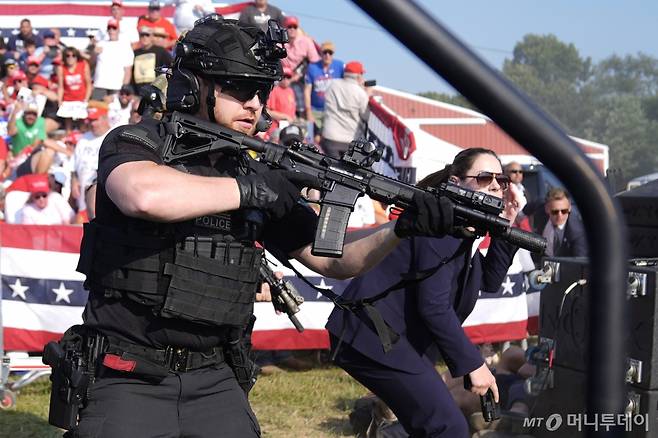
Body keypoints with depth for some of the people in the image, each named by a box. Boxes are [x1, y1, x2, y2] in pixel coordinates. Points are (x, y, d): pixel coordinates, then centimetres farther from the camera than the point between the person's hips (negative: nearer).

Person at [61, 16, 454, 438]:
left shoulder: (258, 176, 9)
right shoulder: (134, 145, -6)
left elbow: (331, 258, 12)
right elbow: (146, 195, -31)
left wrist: (401, 230, -7)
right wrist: (252, 190, -20)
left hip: (214, 383, 5)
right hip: (128, 382, -5)